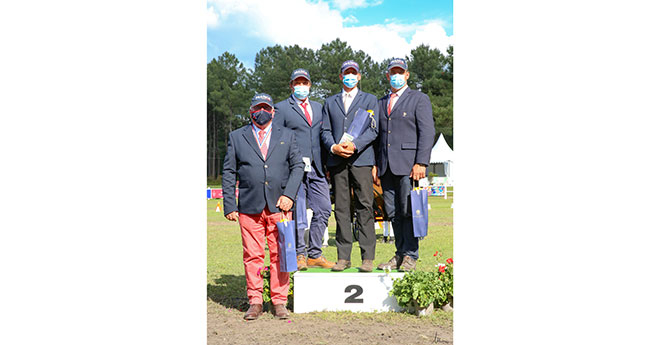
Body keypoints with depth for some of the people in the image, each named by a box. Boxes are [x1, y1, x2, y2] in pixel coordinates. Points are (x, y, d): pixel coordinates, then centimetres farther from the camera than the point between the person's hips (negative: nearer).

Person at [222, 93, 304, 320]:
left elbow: (297, 166, 10)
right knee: (252, 256, 1)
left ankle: (279, 302, 9)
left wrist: (289, 194, -5)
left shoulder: (286, 136, 14)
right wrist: (229, 206, 1)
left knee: (280, 255, 0)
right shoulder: (237, 137, 11)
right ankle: (255, 302, 11)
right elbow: (228, 173, 9)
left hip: (279, 206, 0)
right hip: (249, 207, 0)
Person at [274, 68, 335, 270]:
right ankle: (299, 255, 7)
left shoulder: (318, 108, 20)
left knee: (324, 209, 1)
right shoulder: (281, 108, 5)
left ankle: (314, 255, 11)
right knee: (297, 212, -4)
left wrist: (326, 163, 10)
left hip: (316, 169, 5)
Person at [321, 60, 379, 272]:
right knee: (341, 208, 1)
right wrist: (333, 147, -7)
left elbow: (373, 129, 2)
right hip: (337, 160, 3)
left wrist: (354, 145, -12)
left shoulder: (370, 100, 13)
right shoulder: (330, 102, 21)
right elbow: (325, 131, 13)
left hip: (361, 158, -2)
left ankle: (367, 258, -6)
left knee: (364, 207, -7)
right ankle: (343, 257, 4)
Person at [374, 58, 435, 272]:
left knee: (409, 211, -6)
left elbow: (427, 132, -5)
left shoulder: (419, 99, 4)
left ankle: (411, 256, 0)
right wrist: (375, 165, 10)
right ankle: (400, 254, 12)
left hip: (408, 164, -5)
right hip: (387, 166, 5)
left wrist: (421, 163, -14)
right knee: (393, 213, 5)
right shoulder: (381, 103, 21)